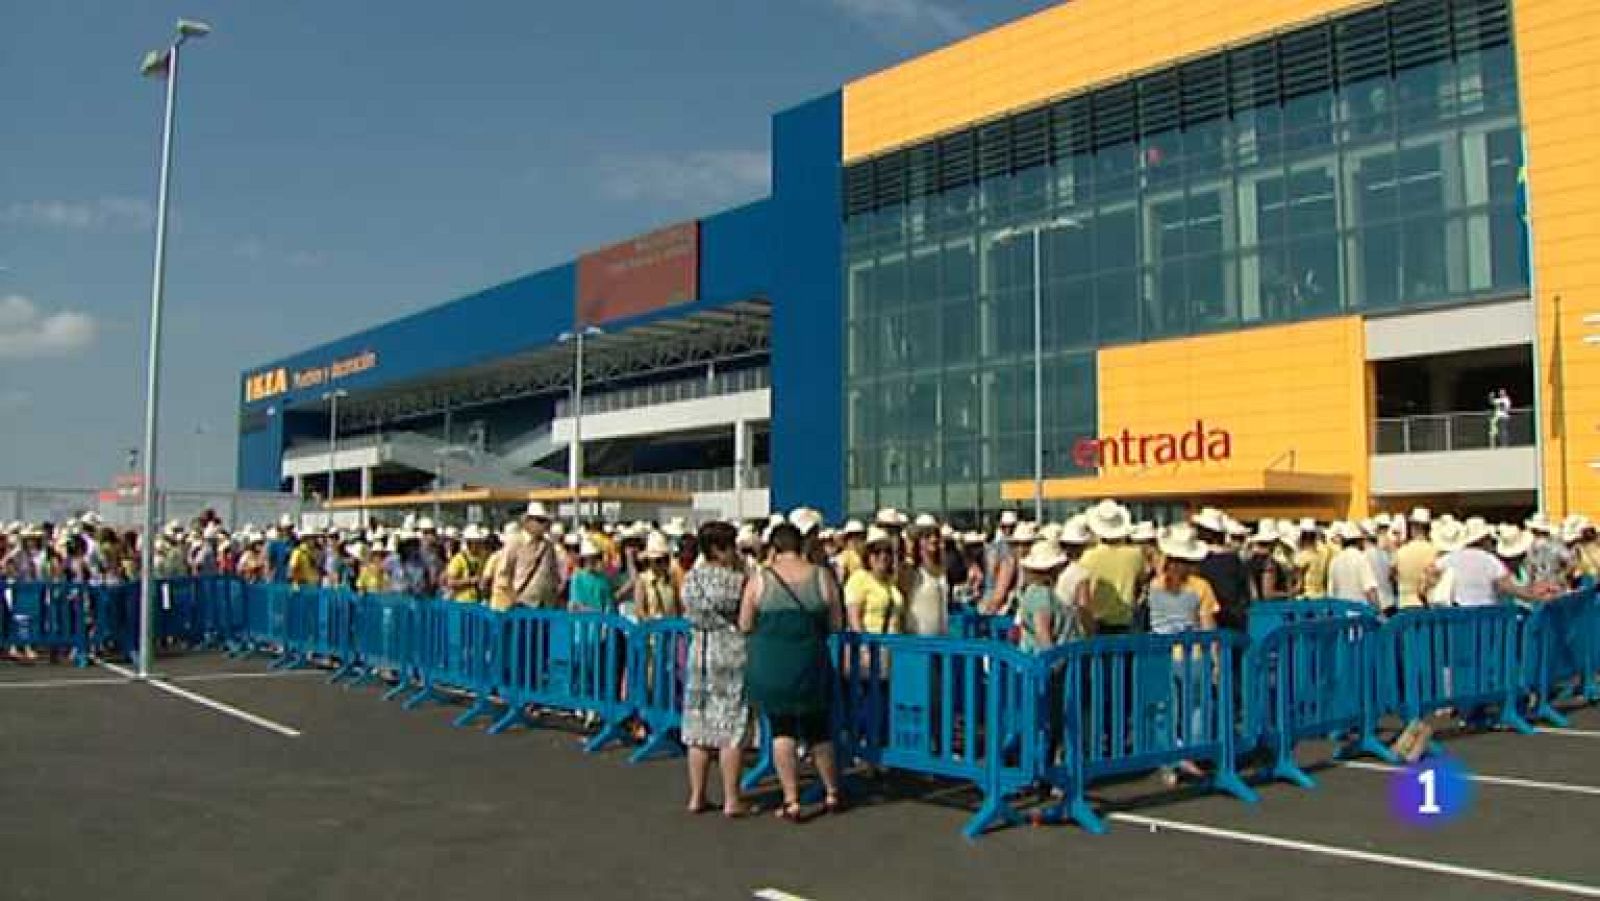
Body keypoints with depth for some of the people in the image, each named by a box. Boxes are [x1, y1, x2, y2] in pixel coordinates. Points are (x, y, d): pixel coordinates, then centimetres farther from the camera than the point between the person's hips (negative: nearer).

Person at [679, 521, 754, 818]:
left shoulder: (690, 578, 3)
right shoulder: (737, 579, -13)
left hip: (698, 653, 5)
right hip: (732, 654, -5)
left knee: (698, 727, 10)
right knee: (732, 729, 1)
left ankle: (696, 797, 16)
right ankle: (732, 800, 4)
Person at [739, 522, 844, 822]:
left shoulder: (760, 579, -5)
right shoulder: (822, 579, -2)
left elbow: (744, 626, -3)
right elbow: (835, 626, 3)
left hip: (770, 666, -2)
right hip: (812, 664, 2)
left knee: (782, 731, 8)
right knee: (818, 730, 17)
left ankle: (792, 802, 7)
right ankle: (832, 793, 29)